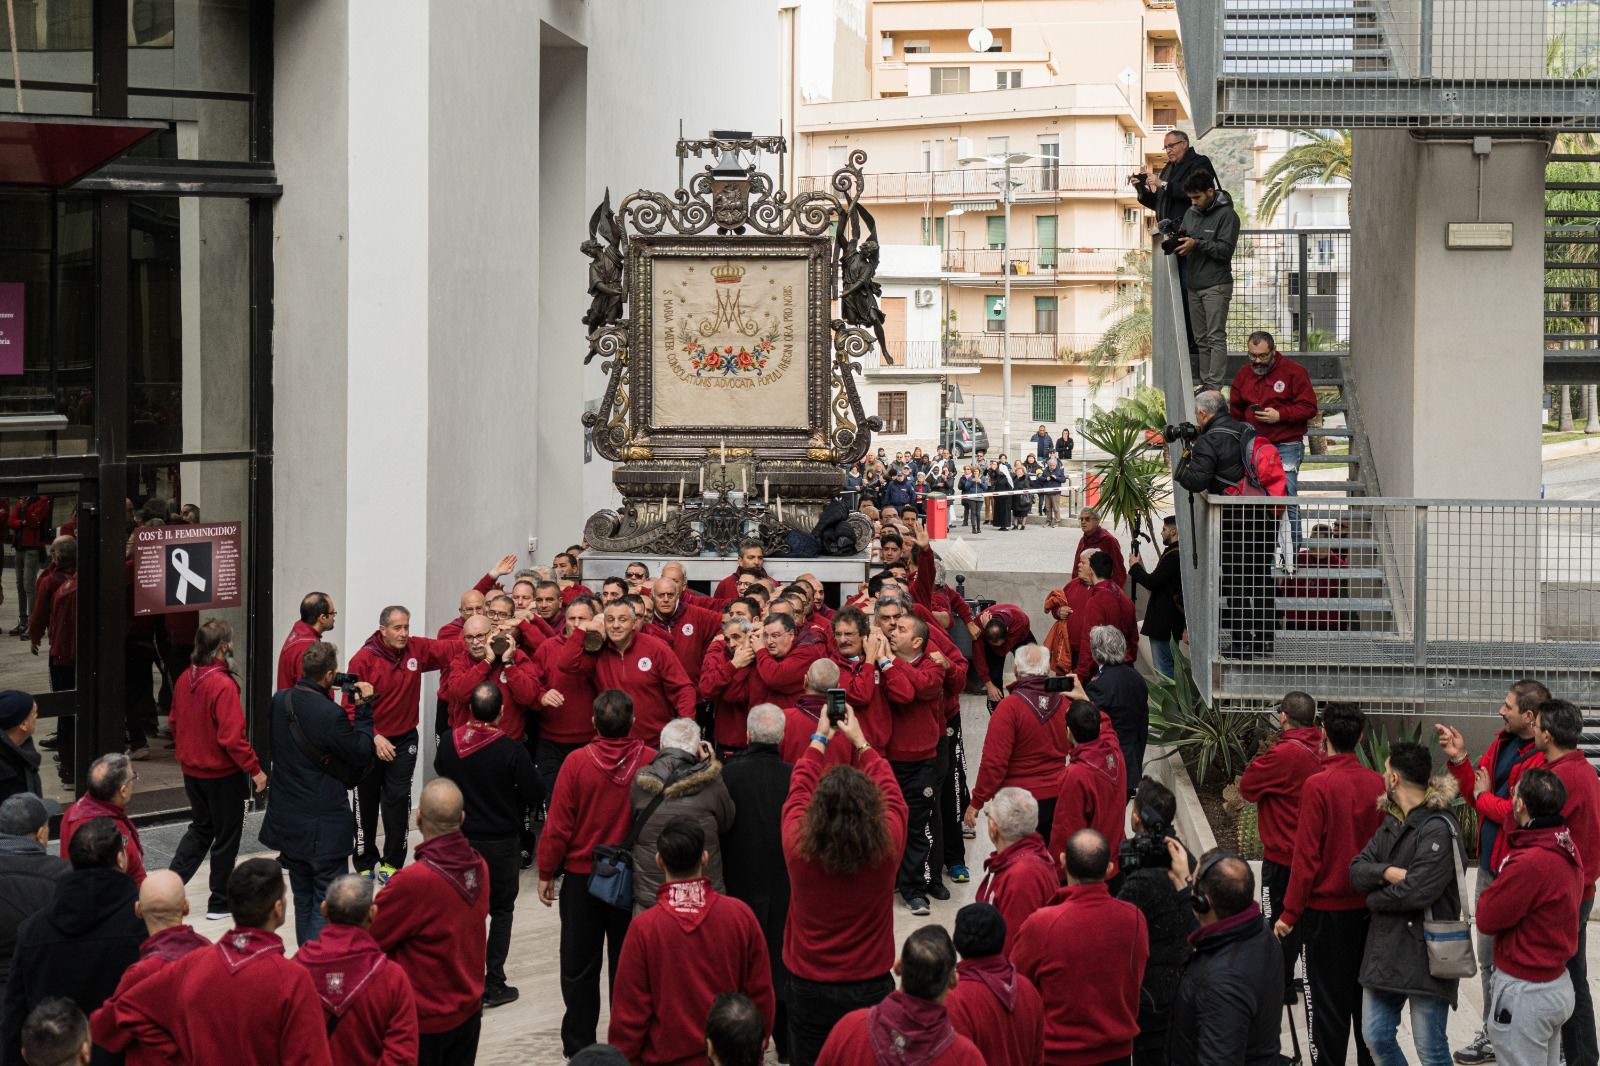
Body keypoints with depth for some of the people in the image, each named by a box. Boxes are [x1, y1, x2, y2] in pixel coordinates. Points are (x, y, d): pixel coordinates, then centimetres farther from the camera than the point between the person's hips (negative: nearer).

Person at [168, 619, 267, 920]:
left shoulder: (185, 680, -2)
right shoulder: (223, 685, -25)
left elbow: (174, 722, 11)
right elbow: (233, 737, -26)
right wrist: (255, 769, -17)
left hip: (192, 770, 7)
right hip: (223, 773, -7)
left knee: (200, 828, 23)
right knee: (227, 836, 9)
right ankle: (219, 903, 17)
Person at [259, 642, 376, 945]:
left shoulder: (280, 701, 0)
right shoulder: (330, 714, -23)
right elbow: (361, 754, -12)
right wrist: (364, 708, -5)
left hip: (287, 821, 7)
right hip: (324, 826, -7)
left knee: (303, 899, 19)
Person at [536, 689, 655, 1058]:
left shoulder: (577, 762, -17)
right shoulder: (652, 762, -14)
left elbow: (558, 824, -12)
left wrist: (546, 873, 0)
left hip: (582, 878, -1)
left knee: (579, 968, 11)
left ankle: (579, 1045, 18)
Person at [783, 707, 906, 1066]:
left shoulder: (798, 847, -19)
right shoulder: (886, 847, -19)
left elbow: (799, 791, 2)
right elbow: (892, 794, 2)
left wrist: (819, 740, 16)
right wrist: (860, 742, 14)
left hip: (809, 987, 1)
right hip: (871, 987, 0)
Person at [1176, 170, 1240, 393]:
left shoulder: (1227, 214, -7)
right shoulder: (1190, 213, 14)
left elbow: (1226, 249, -14)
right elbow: (1185, 241, 20)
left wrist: (1196, 243, -20)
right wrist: (1178, 241, -3)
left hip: (1216, 285, -7)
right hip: (1193, 285, 7)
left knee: (1216, 338, -9)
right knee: (1201, 339, 10)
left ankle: (1215, 387, -11)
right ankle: (1204, 385, 14)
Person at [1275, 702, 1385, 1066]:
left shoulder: (1318, 785, -17)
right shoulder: (1378, 784, -3)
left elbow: (1306, 855, -16)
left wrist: (1290, 913, -9)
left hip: (1327, 909, -5)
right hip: (1367, 907, 5)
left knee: (1326, 999, 3)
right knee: (1364, 995, 15)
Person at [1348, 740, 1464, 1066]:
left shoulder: (1438, 829, -15)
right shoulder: (1392, 823, 13)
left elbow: (1416, 890, -24)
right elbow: (1356, 871, 3)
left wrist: (1375, 899, -7)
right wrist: (1387, 872, -17)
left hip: (1424, 952, -8)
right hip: (1384, 947, 8)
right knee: (1376, 1039, 10)